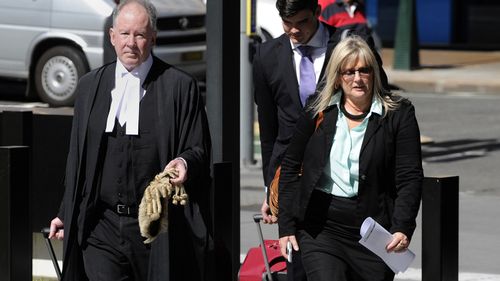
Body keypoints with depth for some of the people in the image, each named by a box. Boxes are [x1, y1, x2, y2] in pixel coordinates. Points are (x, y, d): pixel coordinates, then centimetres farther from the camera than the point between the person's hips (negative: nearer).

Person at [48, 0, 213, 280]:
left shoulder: (180, 86, 0)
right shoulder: (90, 86, 12)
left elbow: (199, 151, 2)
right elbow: (77, 157, 18)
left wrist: (185, 162, -21)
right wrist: (67, 214, 18)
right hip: (102, 227, 2)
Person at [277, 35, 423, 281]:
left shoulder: (398, 114, 0)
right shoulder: (318, 113, 5)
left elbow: (410, 178, -4)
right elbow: (290, 168, 11)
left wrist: (402, 229, -17)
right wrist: (286, 226, 5)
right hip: (321, 228, 0)